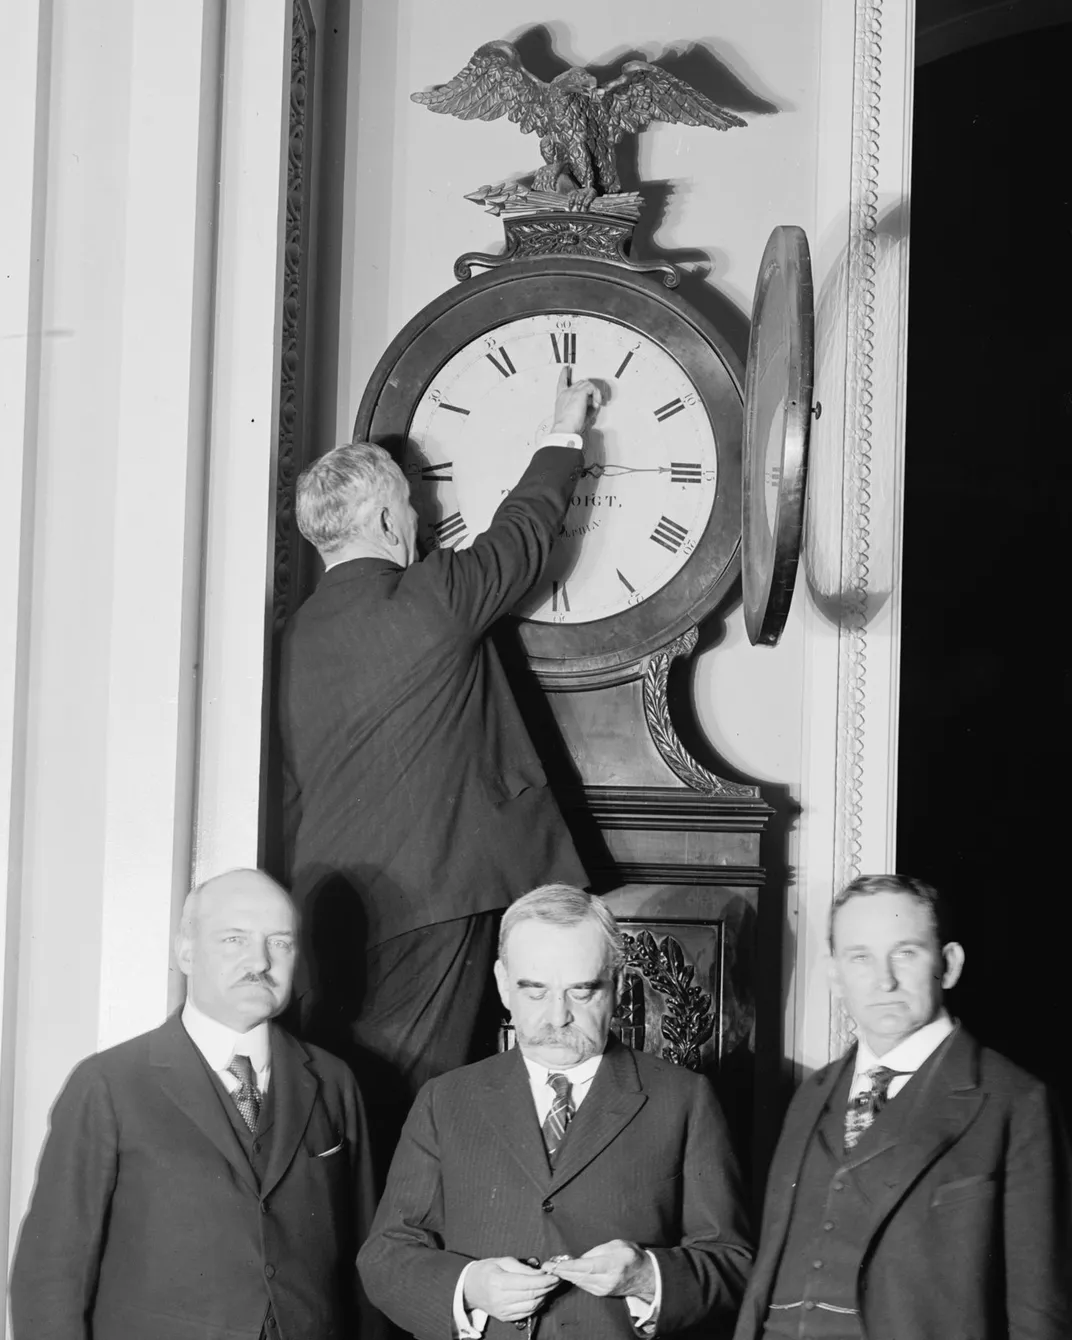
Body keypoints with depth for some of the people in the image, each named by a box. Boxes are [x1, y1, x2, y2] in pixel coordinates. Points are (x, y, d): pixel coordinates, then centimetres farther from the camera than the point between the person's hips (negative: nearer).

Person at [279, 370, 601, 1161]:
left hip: (335, 906, 6)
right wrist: (566, 437, 26)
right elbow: (524, 533, 10)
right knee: (402, 1104, -3)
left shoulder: (297, 636, 10)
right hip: (428, 896, -6)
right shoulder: (431, 599, -8)